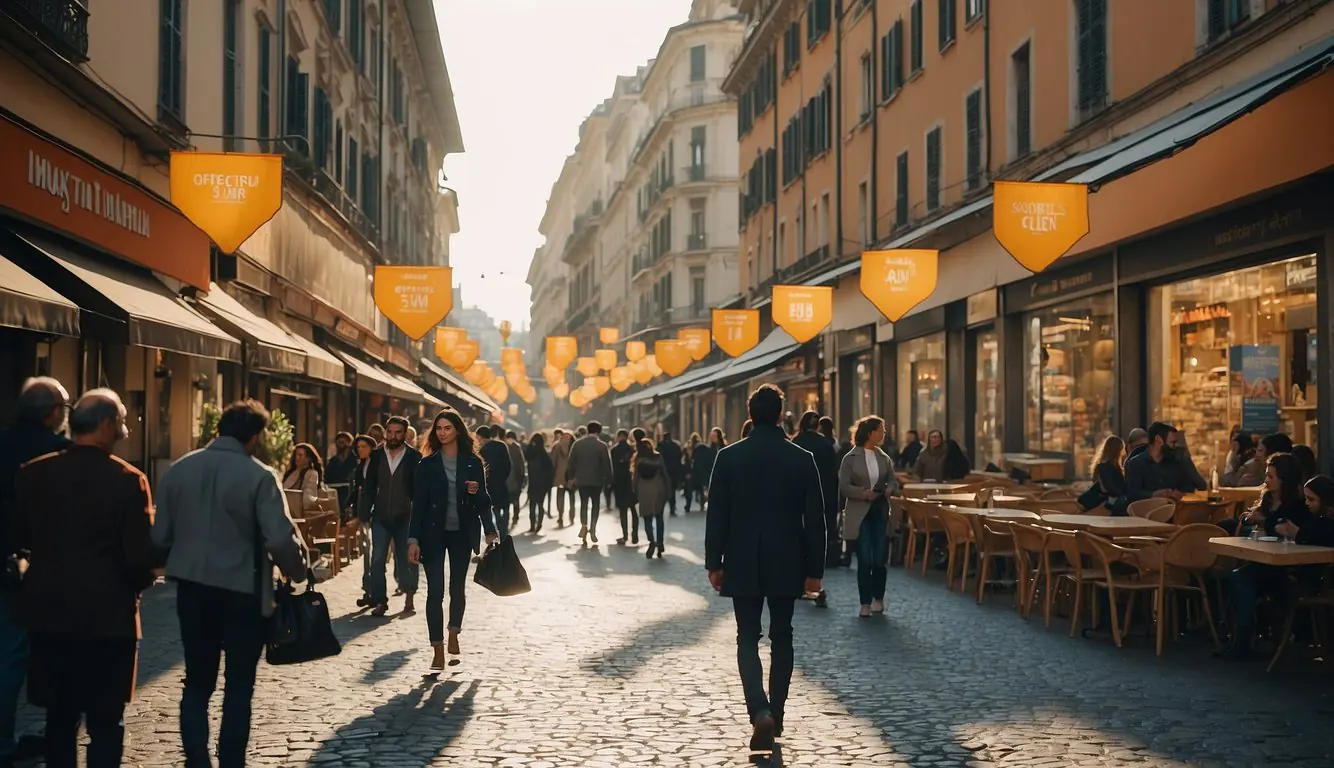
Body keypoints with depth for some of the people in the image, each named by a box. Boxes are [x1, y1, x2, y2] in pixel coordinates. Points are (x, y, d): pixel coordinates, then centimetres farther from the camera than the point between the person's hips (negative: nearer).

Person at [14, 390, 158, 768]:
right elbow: (141, 554, -16)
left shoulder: (34, 472, -2)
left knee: (60, 715, 16)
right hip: (107, 614, -4)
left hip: (50, 610, 4)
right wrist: (134, 585, 5)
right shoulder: (127, 479, -14)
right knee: (105, 721, 5)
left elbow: (16, 538, 5)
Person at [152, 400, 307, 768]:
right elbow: (280, 539, -19)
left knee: (197, 682, 14)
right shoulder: (258, 476, -13)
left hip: (193, 587, 4)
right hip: (243, 590, -4)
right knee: (239, 686, 9)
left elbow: (160, 535, 3)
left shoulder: (178, 469, 1)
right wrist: (298, 572, -1)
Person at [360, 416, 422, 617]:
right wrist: (365, 514, 0)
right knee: (377, 560, -3)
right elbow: (369, 487, 6)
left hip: (405, 517, -2)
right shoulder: (376, 455, 5)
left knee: (406, 560, 6)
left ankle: (409, 600, 19)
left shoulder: (414, 457, -3)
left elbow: (418, 488, -3)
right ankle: (380, 601, 4)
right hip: (381, 516, 2)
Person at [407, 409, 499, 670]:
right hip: (434, 533, -1)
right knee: (435, 591, -4)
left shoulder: (473, 463, 2)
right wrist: (414, 539, -7)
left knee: (457, 587, 11)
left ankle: (453, 634, 34)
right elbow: (419, 503, -1)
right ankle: (438, 649, 1)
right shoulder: (428, 464, 1)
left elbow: (484, 501, 7)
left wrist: (490, 531, -11)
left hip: (462, 533, 1)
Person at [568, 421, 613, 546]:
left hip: (581, 479, 2)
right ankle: (592, 529, 3)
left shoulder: (577, 443, -1)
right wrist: (608, 480, -1)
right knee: (596, 504, 10)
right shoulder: (601, 445, -9)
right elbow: (606, 464, -9)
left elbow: (571, 462, 2)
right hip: (597, 480, -2)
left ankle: (584, 525, -9)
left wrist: (572, 477, 11)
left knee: (583, 503, 12)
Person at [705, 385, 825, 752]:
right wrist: (814, 569, 3)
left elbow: (717, 515, -4)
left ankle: (760, 712, -13)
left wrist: (713, 563, 4)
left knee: (748, 638, 5)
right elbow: (814, 519, -4)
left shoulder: (728, 457, -6)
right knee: (781, 638, 14)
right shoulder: (802, 459, -5)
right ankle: (775, 714, 20)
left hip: (743, 563, -1)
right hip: (786, 564, 1)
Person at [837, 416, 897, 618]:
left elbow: (894, 482, 12)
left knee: (880, 559, 3)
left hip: (881, 512, 3)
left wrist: (889, 489, -10)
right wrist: (864, 493, -20)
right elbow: (843, 486, -8)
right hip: (860, 514, -3)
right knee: (865, 560, -3)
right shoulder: (851, 458, -5)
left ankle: (878, 598, 23)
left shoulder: (884, 457, 8)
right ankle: (865, 603, 7)